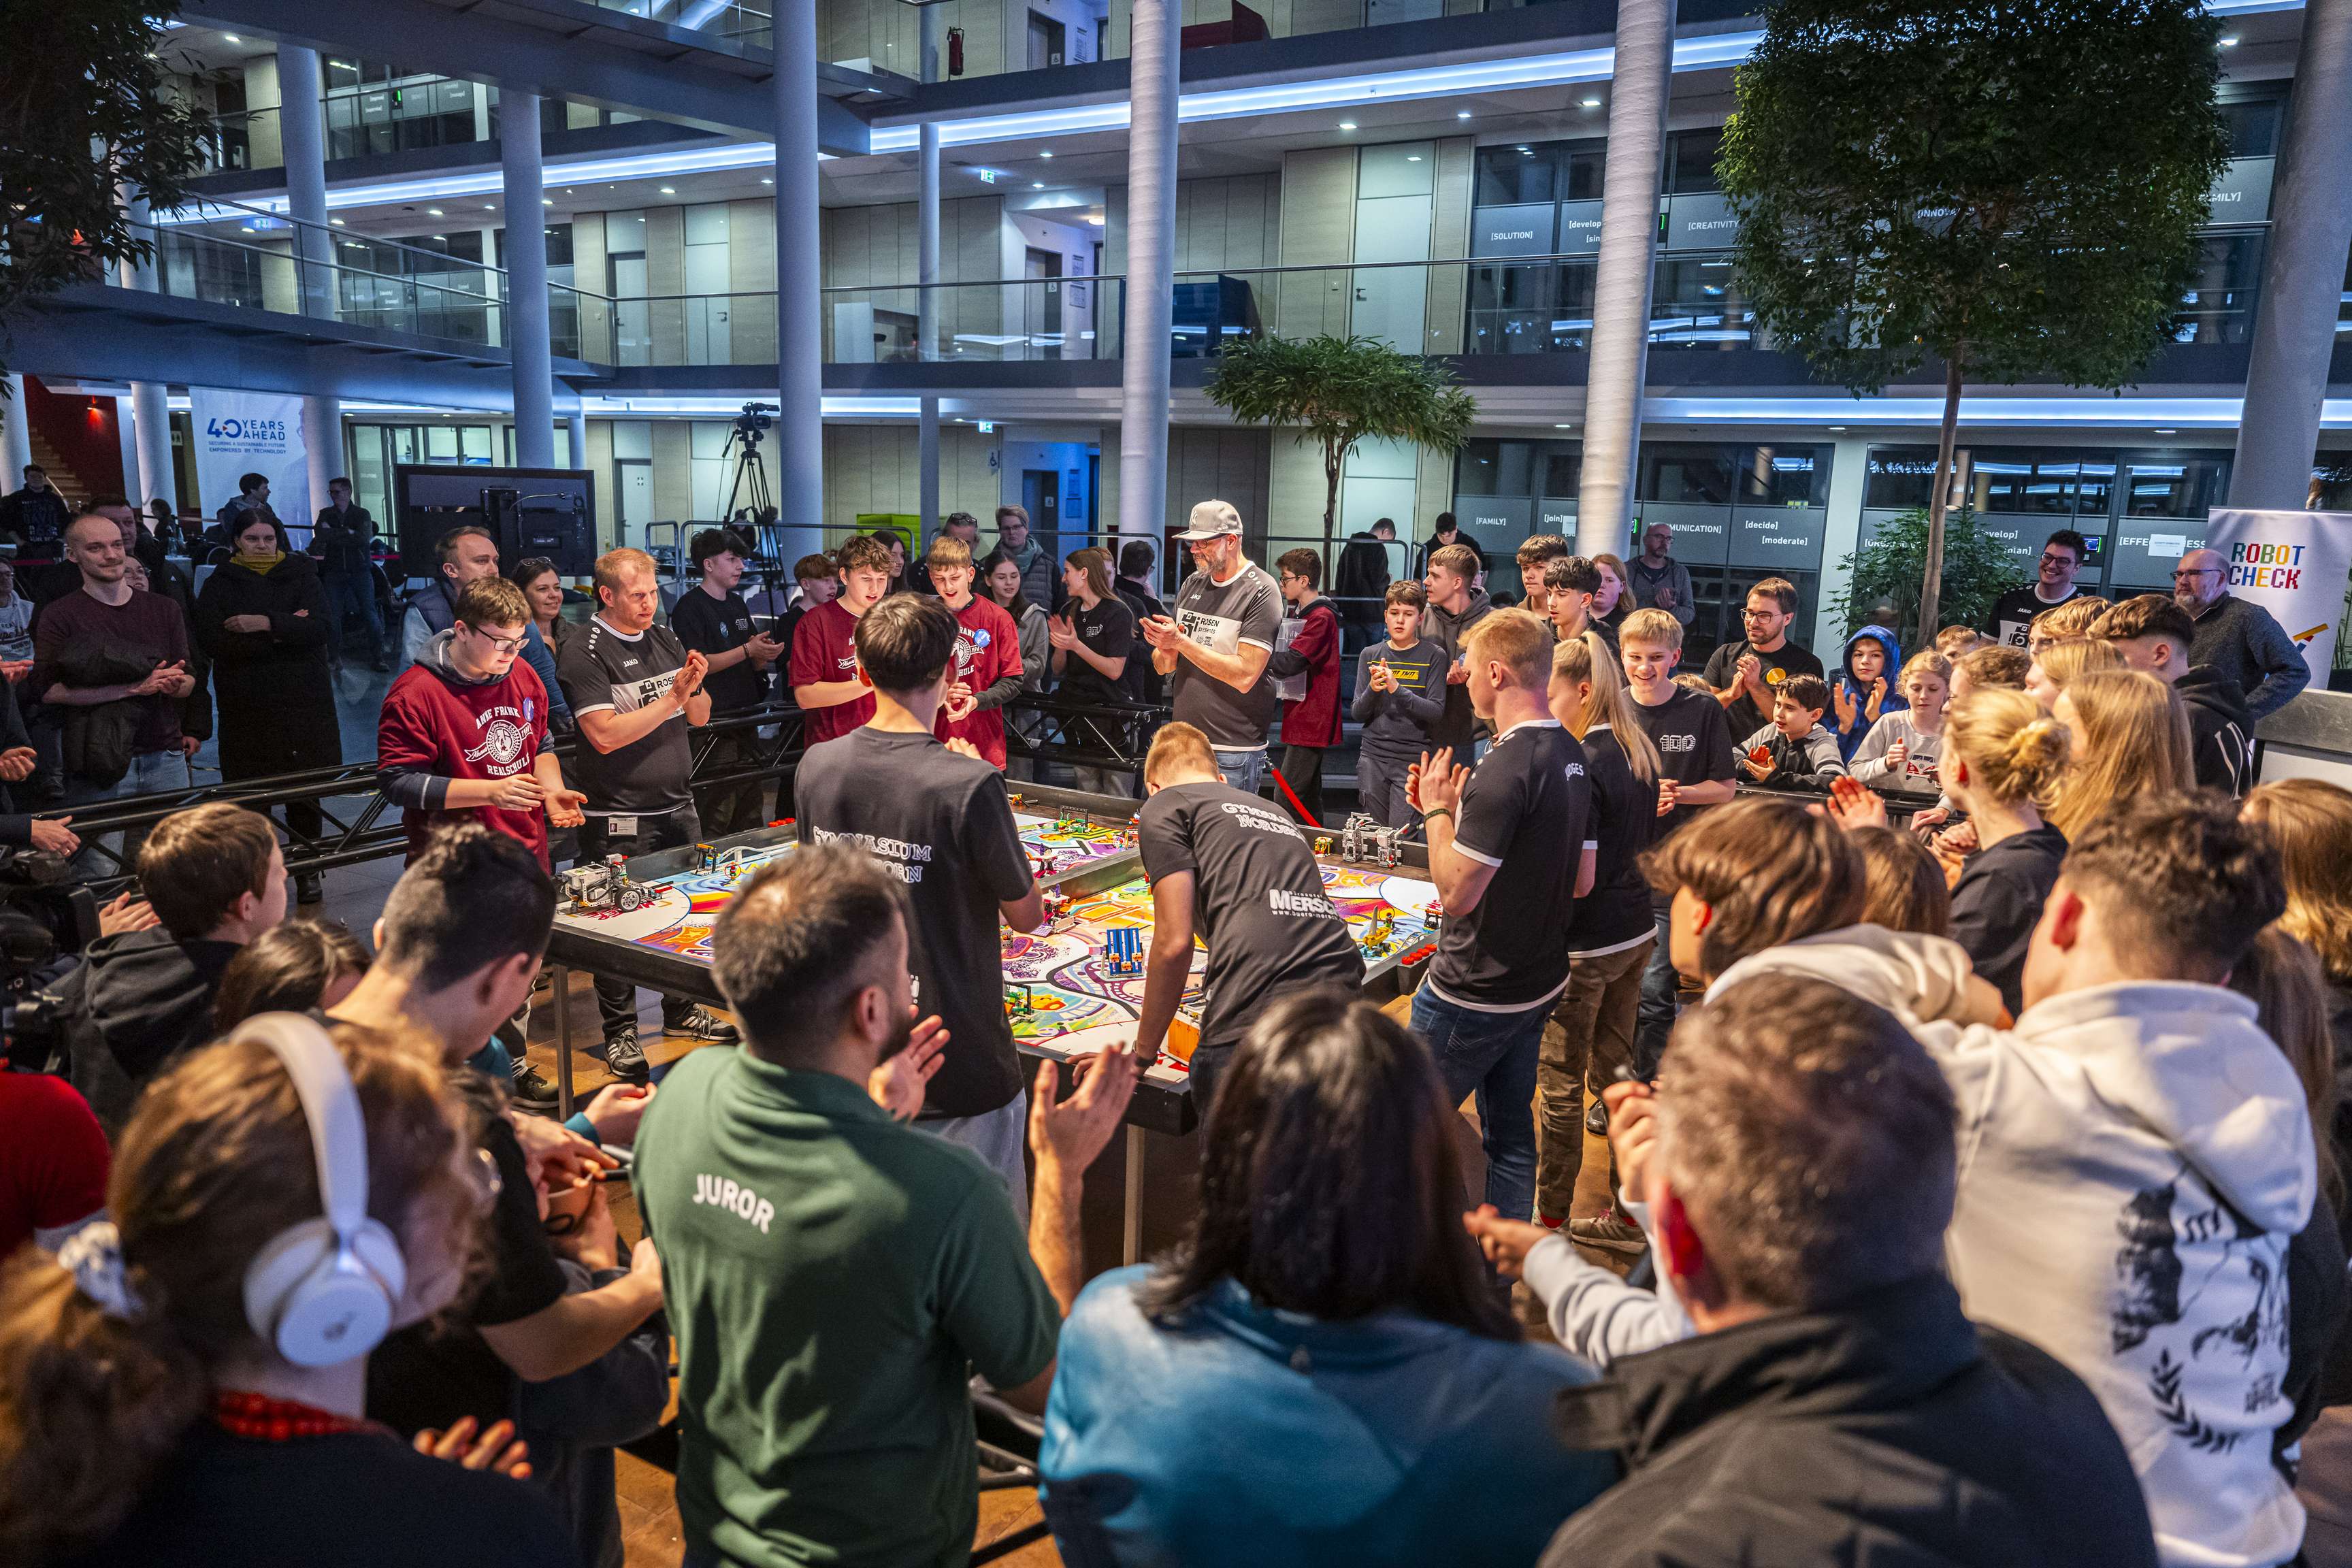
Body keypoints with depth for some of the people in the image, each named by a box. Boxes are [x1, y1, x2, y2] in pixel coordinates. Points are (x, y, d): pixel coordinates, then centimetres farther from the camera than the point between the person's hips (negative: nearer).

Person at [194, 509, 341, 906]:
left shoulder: (301, 576, 8)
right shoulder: (220, 585, 7)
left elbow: (318, 627, -8)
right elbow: (212, 640, -9)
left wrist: (266, 624, -19)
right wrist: (285, 631, -13)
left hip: (302, 703, 0)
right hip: (245, 706, 0)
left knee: (305, 791, 1)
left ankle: (308, 871, 13)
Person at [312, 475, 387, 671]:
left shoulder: (362, 514, 4)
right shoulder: (325, 514, 11)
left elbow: (364, 539, -12)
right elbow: (320, 535, -7)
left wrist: (332, 535, -8)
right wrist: (348, 533, -13)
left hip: (360, 569, -2)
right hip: (334, 571, 2)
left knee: (369, 613, -6)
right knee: (333, 616, -3)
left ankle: (378, 657, -3)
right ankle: (335, 657, 6)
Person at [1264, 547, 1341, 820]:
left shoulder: (1321, 618, -14)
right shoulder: (1300, 613, 20)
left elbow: (1290, 663, -23)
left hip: (1310, 723, -10)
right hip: (1302, 720, 10)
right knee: (1308, 800, 15)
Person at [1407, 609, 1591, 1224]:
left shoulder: (1506, 767, -24)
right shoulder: (1572, 757, 4)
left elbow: (1455, 892, -23)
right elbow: (1582, 881, 11)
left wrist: (1438, 809, -7)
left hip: (1473, 993, -9)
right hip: (1538, 983, 9)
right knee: (1511, 1133, 18)